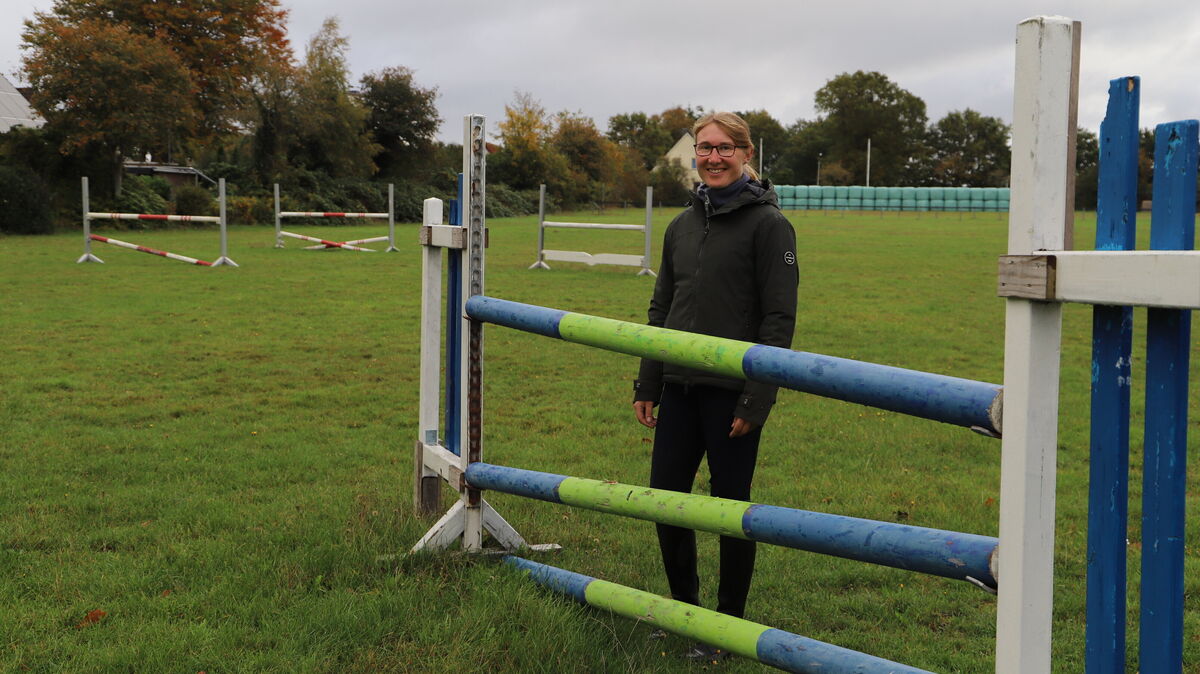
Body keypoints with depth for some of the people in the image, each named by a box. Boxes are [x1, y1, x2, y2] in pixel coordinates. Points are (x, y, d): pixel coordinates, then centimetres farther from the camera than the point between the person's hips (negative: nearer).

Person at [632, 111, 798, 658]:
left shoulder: (768, 224, -7)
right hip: (679, 388, 6)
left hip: (732, 393, -6)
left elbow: (779, 319, -10)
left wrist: (757, 400, -14)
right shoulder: (682, 226, 12)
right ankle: (684, 608, 28)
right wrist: (646, 385, 13)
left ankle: (728, 625, 22)